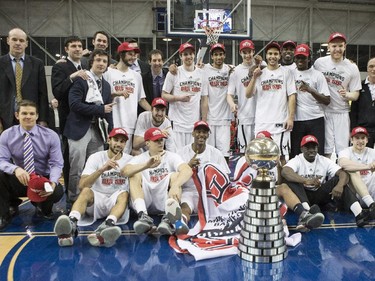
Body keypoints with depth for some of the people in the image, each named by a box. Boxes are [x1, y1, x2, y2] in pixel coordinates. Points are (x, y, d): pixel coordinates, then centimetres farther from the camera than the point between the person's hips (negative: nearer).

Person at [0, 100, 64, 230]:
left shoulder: (51, 136, -9)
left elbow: (56, 164, -13)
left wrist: (53, 182, -34)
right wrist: (15, 169, -38)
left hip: (43, 180, -1)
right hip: (18, 180, 1)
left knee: (58, 191, -34)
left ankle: (43, 207, 9)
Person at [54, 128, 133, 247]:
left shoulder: (130, 160, 4)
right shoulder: (95, 157, -1)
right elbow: (82, 185, -14)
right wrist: (102, 169, -27)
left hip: (116, 201, 0)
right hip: (97, 199, 0)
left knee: (124, 194, -34)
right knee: (86, 191, -31)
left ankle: (106, 227, -62)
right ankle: (71, 225, -57)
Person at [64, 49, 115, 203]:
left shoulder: (106, 85, 16)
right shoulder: (80, 79, -4)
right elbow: (74, 104, -16)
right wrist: (100, 110, -14)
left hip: (98, 131, 6)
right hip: (80, 129, -6)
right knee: (77, 169, -2)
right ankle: (74, 200, 11)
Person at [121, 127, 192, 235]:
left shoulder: (171, 156, 4)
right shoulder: (140, 158, 7)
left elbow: (188, 170, -19)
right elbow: (124, 171, -16)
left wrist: (175, 186, -40)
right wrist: (147, 165, -34)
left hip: (165, 200, -1)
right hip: (144, 202, 1)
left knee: (175, 175, -22)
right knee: (135, 174, -18)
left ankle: (169, 219, -46)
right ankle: (144, 216, -39)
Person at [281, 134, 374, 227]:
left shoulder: (325, 161, 3)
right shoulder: (296, 160, -7)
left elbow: (343, 173, -10)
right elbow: (285, 172, -29)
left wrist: (339, 185, -35)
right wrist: (306, 180, -45)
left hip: (320, 196, 3)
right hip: (303, 196, -3)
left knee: (338, 180, -17)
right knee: (291, 179, -29)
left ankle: (359, 214, -35)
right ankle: (307, 212, -48)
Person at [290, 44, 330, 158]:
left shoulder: (317, 75, 4)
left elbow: (327, 100, -2)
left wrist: (311, 90, -16)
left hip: (315, 120, -2)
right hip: (296, 120, 2)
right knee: (295, 155, 4)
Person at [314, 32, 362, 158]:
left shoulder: (352, 68, -1)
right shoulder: (319, 63, 1)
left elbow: (355, 94, 0)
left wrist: (346, 95, -21)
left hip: (342, 113, 0)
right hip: (323, 111, 0)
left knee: (343, 150, 1)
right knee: (325, 150, 2)